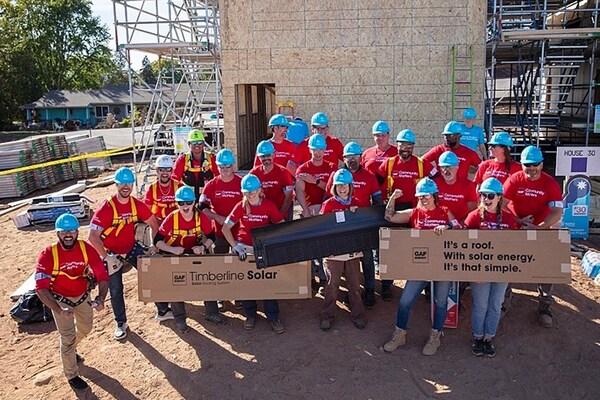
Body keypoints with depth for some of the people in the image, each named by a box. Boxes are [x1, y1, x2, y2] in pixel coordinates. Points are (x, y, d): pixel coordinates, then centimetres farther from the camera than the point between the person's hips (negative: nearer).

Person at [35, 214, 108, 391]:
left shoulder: (87, 249, -22)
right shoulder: (48, 255, -29)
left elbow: (102, 276, -19)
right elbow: (41, 288, -30)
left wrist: (101, 299, -36)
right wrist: (59, 310, -41)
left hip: (83, 295, 4)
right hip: (60, 299, -4)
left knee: (86, 328, 23)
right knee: (68, 336, -1)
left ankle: (68, 350, 55)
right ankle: (71, 375, 23)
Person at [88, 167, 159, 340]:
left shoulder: (137, 205, -11)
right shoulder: (106, 207, -25)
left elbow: (153, 224, 4)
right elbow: (93, 237, -28)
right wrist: (106, 258, -26)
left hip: (132, 248, 4)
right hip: (112, 253, -4)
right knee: (116, 290, 7)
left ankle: (162, 311, 21)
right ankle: (121, 323, 27)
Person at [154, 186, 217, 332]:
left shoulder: (201, 217, -19)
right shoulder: (172, 218, -24)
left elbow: (211, 237, -9)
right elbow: (157, 240, -24)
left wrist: (203, 246, -30)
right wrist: (172, 249, -41)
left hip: (194, 252, 2)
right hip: (173, 254, -2)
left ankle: (212, 313, 16)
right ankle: (179, 318, 11)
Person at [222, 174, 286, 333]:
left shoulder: (269, 205, -7)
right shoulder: (241, 206, -6)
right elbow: (225, 228, -8)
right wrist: (235, 246, -17)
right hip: (244, 247, 1)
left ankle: (273, 317, 7)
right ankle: (250, 315, 23)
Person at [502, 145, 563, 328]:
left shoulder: (550, 183, -12)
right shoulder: (514, 180, -11)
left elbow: (557, 212, -18)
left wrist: (538, 228, -27)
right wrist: (517, 221, -22)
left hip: (541, 230, 0)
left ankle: (545, 307, 17)